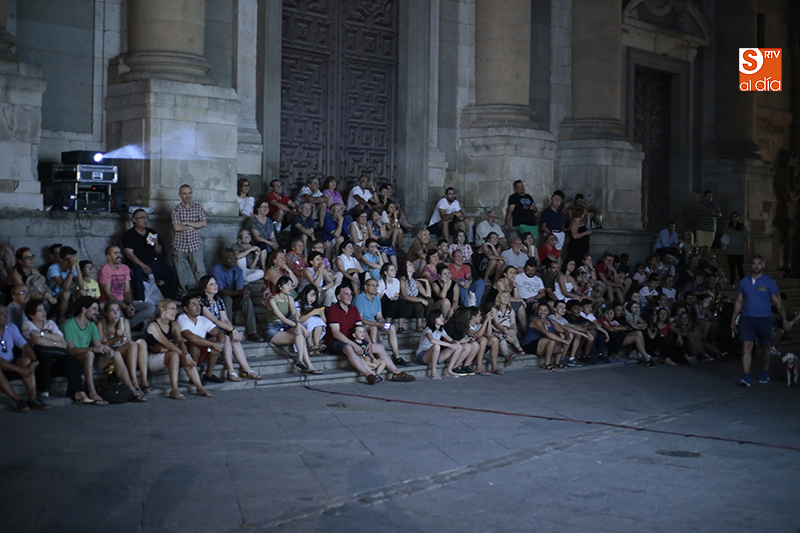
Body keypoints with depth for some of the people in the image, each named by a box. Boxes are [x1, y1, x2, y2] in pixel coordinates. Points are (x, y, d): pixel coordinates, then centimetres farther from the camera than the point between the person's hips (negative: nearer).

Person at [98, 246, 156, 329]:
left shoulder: (125, 268, 13)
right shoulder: (104, 269, -8)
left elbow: (127, 291, 7)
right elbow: (108, 293, -13)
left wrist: (130, 304, -14)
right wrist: (125, 307, -21)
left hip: (123, 301, 7)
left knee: (151, 308, -14)